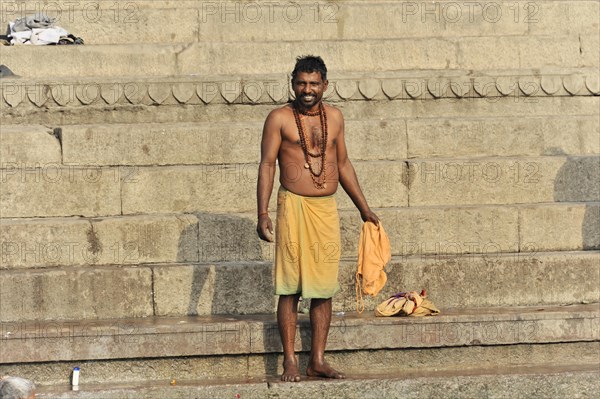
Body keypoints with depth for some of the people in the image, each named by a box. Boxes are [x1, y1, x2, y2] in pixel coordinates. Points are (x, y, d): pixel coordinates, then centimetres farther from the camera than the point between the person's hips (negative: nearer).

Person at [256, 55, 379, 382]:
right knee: (290, 289, -2)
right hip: (294, 206, -4)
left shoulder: (334, 117, 11)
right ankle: (290, 361, 2)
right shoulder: (280, 118, -2)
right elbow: (267, 165, -4)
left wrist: (363, 208, 20)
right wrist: (263, 214, -12)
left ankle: (317, 360, 10)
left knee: (324, 289, 5)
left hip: (327, 209, 4)